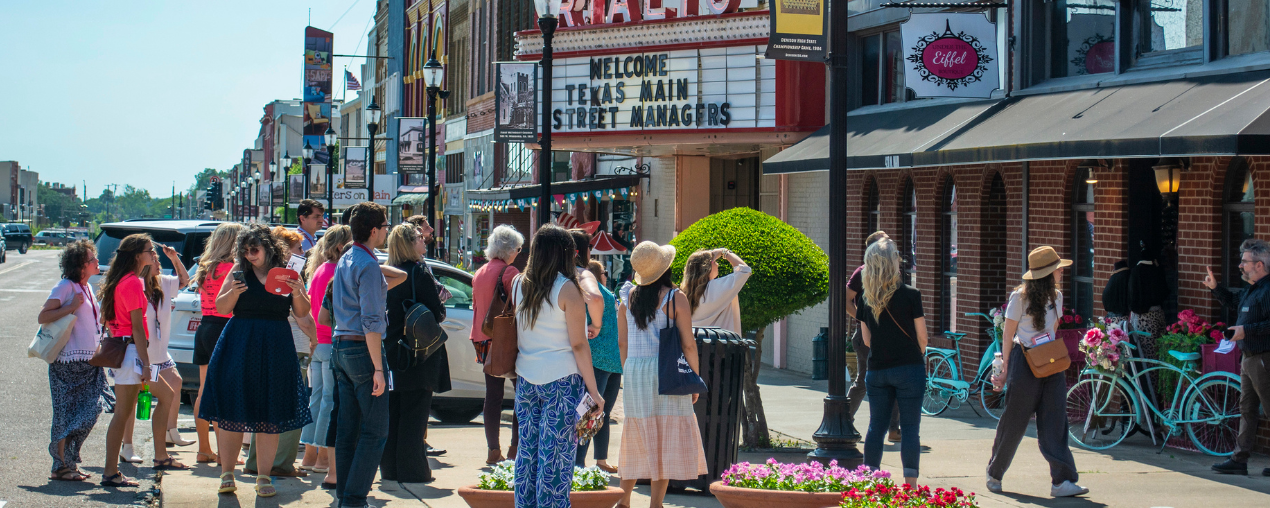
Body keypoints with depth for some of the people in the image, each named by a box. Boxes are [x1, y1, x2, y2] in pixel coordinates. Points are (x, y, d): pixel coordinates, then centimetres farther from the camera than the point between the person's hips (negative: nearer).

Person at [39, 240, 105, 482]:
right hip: (68, 360, -8)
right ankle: (61, 467, 2)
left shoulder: (86, 288, 15)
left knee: (89, 412, 6)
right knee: (67, 416, -4)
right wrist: (71, 307, -20)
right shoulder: (65, 287, -10)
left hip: (88, 361, 8)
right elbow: (42, 317, -16)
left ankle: (70, 462, 15)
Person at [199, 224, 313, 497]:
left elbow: (302, 312, 8)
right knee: (231, 412, 0)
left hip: (275, 350, 0)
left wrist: (297, 293, -11)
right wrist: (234, 292, -13)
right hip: (238, 348, 0)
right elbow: (221, 308, 6)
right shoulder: (240, 271, 5)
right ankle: (227, 474, 10)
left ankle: (264, 477, 9)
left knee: (270, 416, 2)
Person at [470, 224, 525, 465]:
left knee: (492, 395, 8)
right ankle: (516, 446, -1)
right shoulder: (509, 272, -10)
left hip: (485, 340, 7)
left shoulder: (479, 273, 12)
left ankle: (493, 449, 7)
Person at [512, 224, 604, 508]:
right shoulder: (567, 289, -11)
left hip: (526, 378, 6)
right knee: (555, 457, -2)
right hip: (561, 380, -5)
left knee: (527, 452, 11)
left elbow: (514, 336, 12)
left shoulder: (519, 285, 5)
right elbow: (578, 345, -11)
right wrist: (593, 391, -7)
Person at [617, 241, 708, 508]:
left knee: (637, 438, 14)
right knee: (667, 439, 3)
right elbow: (688, 344, -7)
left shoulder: (628, 296, 3)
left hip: (634, 369, 4)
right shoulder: (675, 298, -8)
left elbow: (622, 342, 7)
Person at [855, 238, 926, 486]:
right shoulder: (910, 295, -9)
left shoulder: (865, 299, 3)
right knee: (910, 428, -1)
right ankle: (910, 485, -4)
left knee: (876, 426, 12)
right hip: (908, 368, -4)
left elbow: (866, 339, 10)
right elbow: (922, 337, -3)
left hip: (877, 370, 4)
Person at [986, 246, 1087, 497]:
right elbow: (1008, 333, -5)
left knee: (1054, 422, -2)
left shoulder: (1056, 297, 9)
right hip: (1025, 363, -5)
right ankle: (995, 472, 21)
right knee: (1015, 421, 3)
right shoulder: (1021, 297, -9)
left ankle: (1062, 481, -6)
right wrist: (1005, 368, -4)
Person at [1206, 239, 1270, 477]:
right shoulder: (1251, 290, 15)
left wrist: (1247, 330, -26)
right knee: (1246, 408, 12)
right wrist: (1214, 288, 20)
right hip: (1250, 358, 11)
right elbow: (1232, 300, 33)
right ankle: (1239, 459, 15)